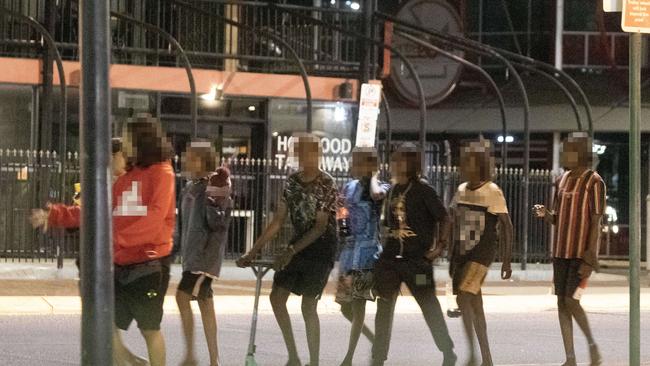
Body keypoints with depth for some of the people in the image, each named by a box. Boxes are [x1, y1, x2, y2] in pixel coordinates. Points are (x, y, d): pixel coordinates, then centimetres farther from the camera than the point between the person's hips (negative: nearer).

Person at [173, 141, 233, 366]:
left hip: (207, 254, -9)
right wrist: (174, 247, 24)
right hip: (192, 254, 9)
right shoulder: (189, 190, 14)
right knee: (205, 304, 10)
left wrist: (212, 200, -30)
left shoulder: (215, 189, -12)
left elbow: (218, 224, -18)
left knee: (183, 296, -17)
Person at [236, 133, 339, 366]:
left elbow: (320, 227, -20)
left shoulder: (326, 185, -17)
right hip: (299, 244, 7)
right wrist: (253, 251, 1)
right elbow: (278, 221, 5)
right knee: (277, 297, 3)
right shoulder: (292, 182, 3)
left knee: (308, 306, -9)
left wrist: (291, 251, -25)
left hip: (321, 248, -7)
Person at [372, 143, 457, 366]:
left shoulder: (423, 191, -8)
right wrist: (386, 246, 13)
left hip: (417, 258, -6)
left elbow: (444, 219, -7)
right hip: (391, 257, 6)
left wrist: (441, 245, -13)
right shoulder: (392, 191, 11)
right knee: (384, 306, 5)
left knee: (429, 305, 1)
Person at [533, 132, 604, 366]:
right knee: (562, 302, 3)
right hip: (561, 251, 7)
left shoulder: (594, 182, -12)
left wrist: (589, 259, -20)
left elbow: (596, 222, -15)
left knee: (571, 301, -15)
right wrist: (544, 213, -8)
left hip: (582, 253, -7)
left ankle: (592, 344, 6)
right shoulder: (561, 181, 10)